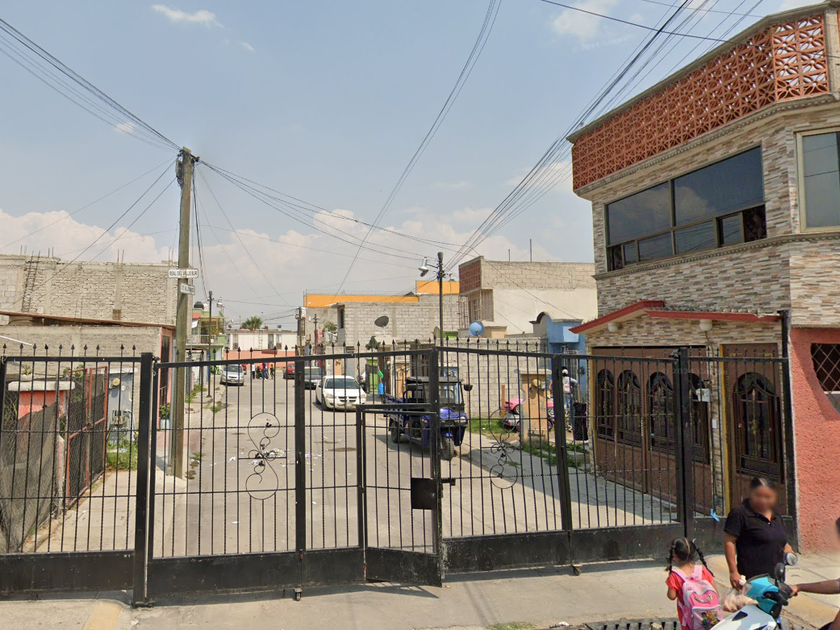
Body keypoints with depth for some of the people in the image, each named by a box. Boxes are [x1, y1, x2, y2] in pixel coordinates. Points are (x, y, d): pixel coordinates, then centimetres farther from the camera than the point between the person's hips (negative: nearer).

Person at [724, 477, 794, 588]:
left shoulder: (776, 516, 15)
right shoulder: (739, 513, -11)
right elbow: (729, 542, -13)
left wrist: (786, 548, 6)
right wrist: (733, 572, -19)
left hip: (776, 578, 8)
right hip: (752, 578, -8)